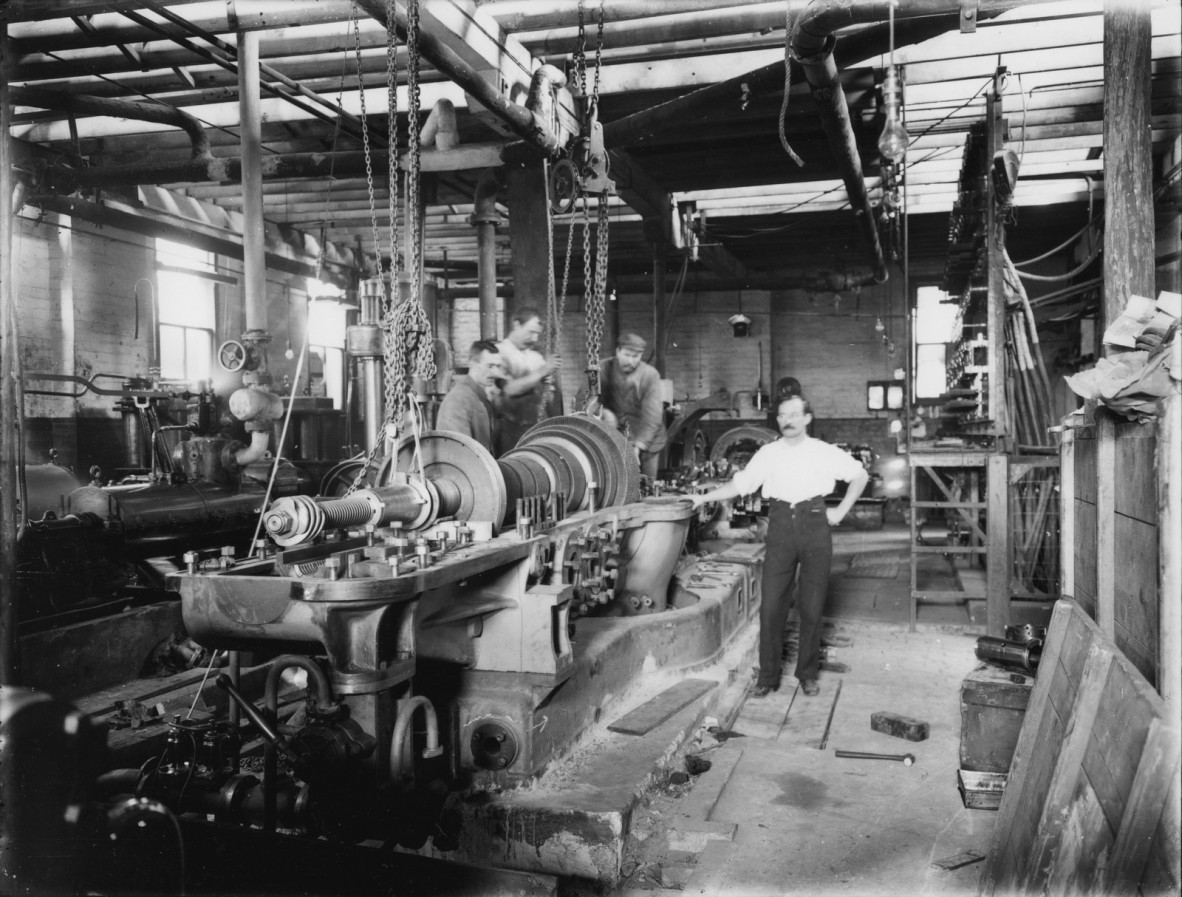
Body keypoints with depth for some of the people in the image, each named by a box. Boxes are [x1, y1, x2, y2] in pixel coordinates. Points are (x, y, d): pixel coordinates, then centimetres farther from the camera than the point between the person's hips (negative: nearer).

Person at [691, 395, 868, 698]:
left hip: (815, 526, -1)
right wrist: (703, 498, -2)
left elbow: (860, 476, 12)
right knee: (771, 605, -1)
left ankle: (807, 674, 19)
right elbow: (739, 484, 6)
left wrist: (841, 511, 5)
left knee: (812, 607, 5)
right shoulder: (768, 453, 6)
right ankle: (767, 676, 10)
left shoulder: (824, 452, 3)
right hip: (781, 527, 1)